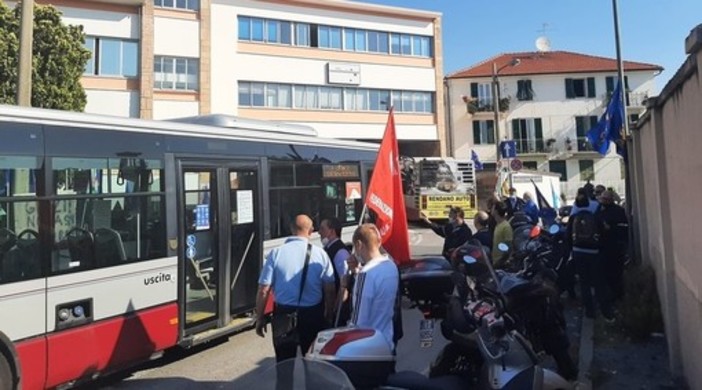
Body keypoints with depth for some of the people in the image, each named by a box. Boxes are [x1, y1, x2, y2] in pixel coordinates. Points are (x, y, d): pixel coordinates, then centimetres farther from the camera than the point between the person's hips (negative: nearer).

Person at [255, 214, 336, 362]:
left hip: (284, 315, -1)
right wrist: (329, 315, 10)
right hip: (313, 315, 1)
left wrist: (259, 318, 2)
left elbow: (264, 290, -10)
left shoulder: (276, 253, -10)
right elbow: (330, 290, -4)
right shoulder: (320, 254, -7)